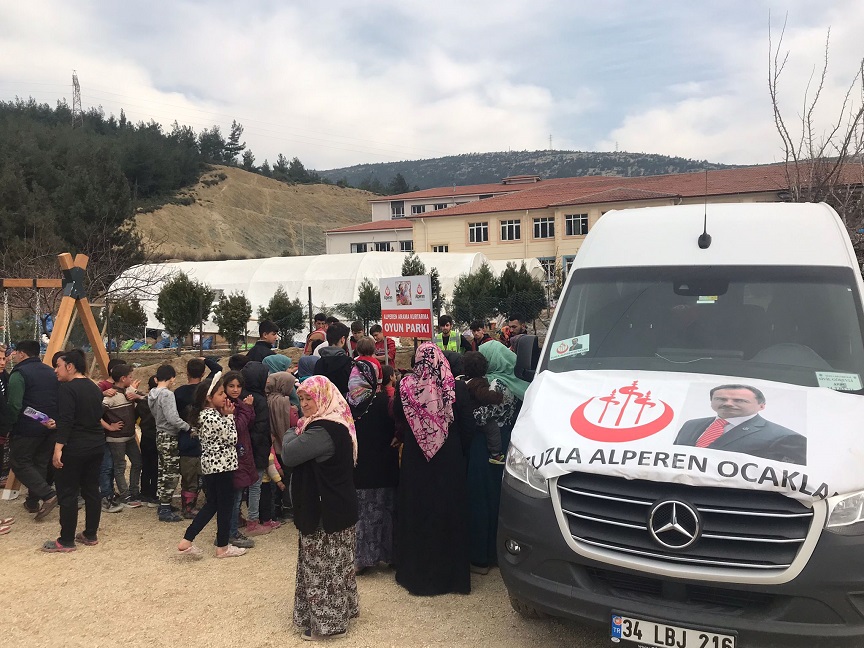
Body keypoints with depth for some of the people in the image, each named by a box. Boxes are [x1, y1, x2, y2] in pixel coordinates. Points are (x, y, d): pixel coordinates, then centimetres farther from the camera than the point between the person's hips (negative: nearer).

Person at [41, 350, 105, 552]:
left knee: (67, 494, 1)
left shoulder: (67, 388, -13)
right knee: (91, 490, 12)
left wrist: (58, 448, -22)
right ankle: (91, 535, 19)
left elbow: (66, 421, -21)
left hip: (74, 448, -8)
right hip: (97, 445, 8)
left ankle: (66, 541, 7)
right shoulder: (94, 388, 12)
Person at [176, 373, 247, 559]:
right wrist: (229, 416, -9)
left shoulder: (203, 415, 7)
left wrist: (225, 415, 5)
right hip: (222, 465, -9)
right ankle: (223, 547, 17)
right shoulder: (215, 418, -22)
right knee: (225, 505, 5)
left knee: (211, 504, 17)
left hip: (209, 465, 9)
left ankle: (186, 542, 15)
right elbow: (232, 438, -16)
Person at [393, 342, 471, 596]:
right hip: (448, 459, 0)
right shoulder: (453, 385, -10)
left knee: (416, 511, 12)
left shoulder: (405, 385, -10)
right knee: (447, 510, 10)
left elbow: (397, 419, 1)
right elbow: (466, 421, -4)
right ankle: (449, 572, 18)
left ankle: (417, 572, 21)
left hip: (415, 459, 0)